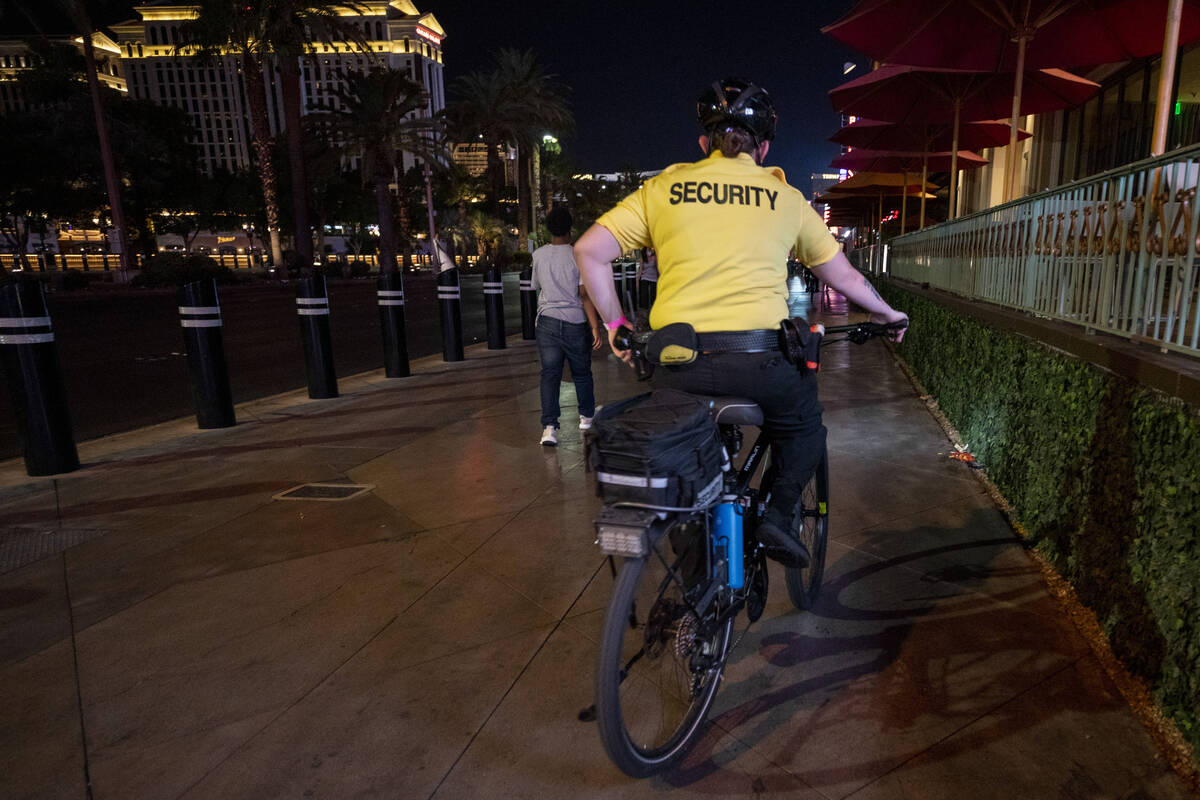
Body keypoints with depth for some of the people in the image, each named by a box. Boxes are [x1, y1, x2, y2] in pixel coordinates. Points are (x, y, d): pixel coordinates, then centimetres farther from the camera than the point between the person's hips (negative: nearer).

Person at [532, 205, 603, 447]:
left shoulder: (539, 255, 2)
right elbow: (585, 295, -13)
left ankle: (549, 426, -12)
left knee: (549, 374, 0)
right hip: (575, 322, -2)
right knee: (581, 372, 15)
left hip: (547, 320, 2)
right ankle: (587, 416, 31)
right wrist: (596, 328, -12)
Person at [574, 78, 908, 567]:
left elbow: (589, 251, 5)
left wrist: (616, 325, 14)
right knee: (804, 427, 28)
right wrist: (886, 313, 37)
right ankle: (778, 515, 11)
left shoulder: (665, 187, 10)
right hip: (757, 358, -1)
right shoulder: (785, 198, 10)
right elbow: (843, 278, 19)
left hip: (676, 362, 1)